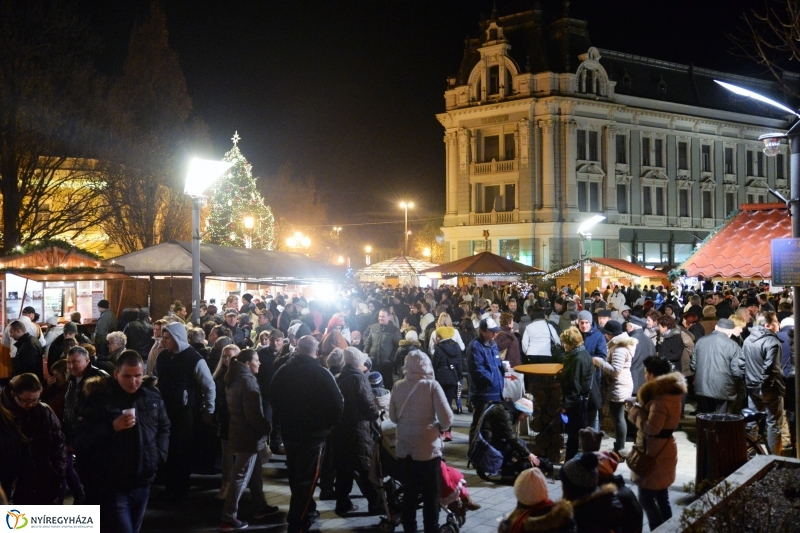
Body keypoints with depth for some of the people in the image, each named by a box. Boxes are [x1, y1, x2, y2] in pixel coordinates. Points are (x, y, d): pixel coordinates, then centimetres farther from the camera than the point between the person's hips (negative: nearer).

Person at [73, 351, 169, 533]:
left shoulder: (152, 395, 3)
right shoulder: (99, 398, -10)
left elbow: (164, 428, 18)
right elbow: (80, 441, -13)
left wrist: (159, 455, 3)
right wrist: (111, 427, -24)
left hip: (142, 483, 5)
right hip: (112, 485, -5)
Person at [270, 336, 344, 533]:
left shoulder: (282, 372, 1)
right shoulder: (320, 373, -16)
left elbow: (274, 400, 11)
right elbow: (337, 403, -16)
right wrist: (329, 424, 1)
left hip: (289, 432, 6)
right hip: (314, 433, -6)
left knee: (295, 476, 20)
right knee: (306, 478, -1)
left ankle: (307, 511, 35)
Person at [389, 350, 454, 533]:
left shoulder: (398, 386, -3)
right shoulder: (431, 385, -13)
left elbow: (393, 417, 8)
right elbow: (447, 418, -14)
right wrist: (440, 427, 6)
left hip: (405, 447, 4)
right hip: (427, 448, -4)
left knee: (410, 491, 16)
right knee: (431, 494, 8)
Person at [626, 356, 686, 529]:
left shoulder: (661, 399, -25)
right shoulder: (669, 391, 7)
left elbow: (651, 428, -27)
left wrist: (636, 410, -15)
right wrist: (639, 405, 2)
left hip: (655, 454, -10)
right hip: (662, 451, 10)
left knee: (646, 498, -2)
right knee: (661, 497, 18)